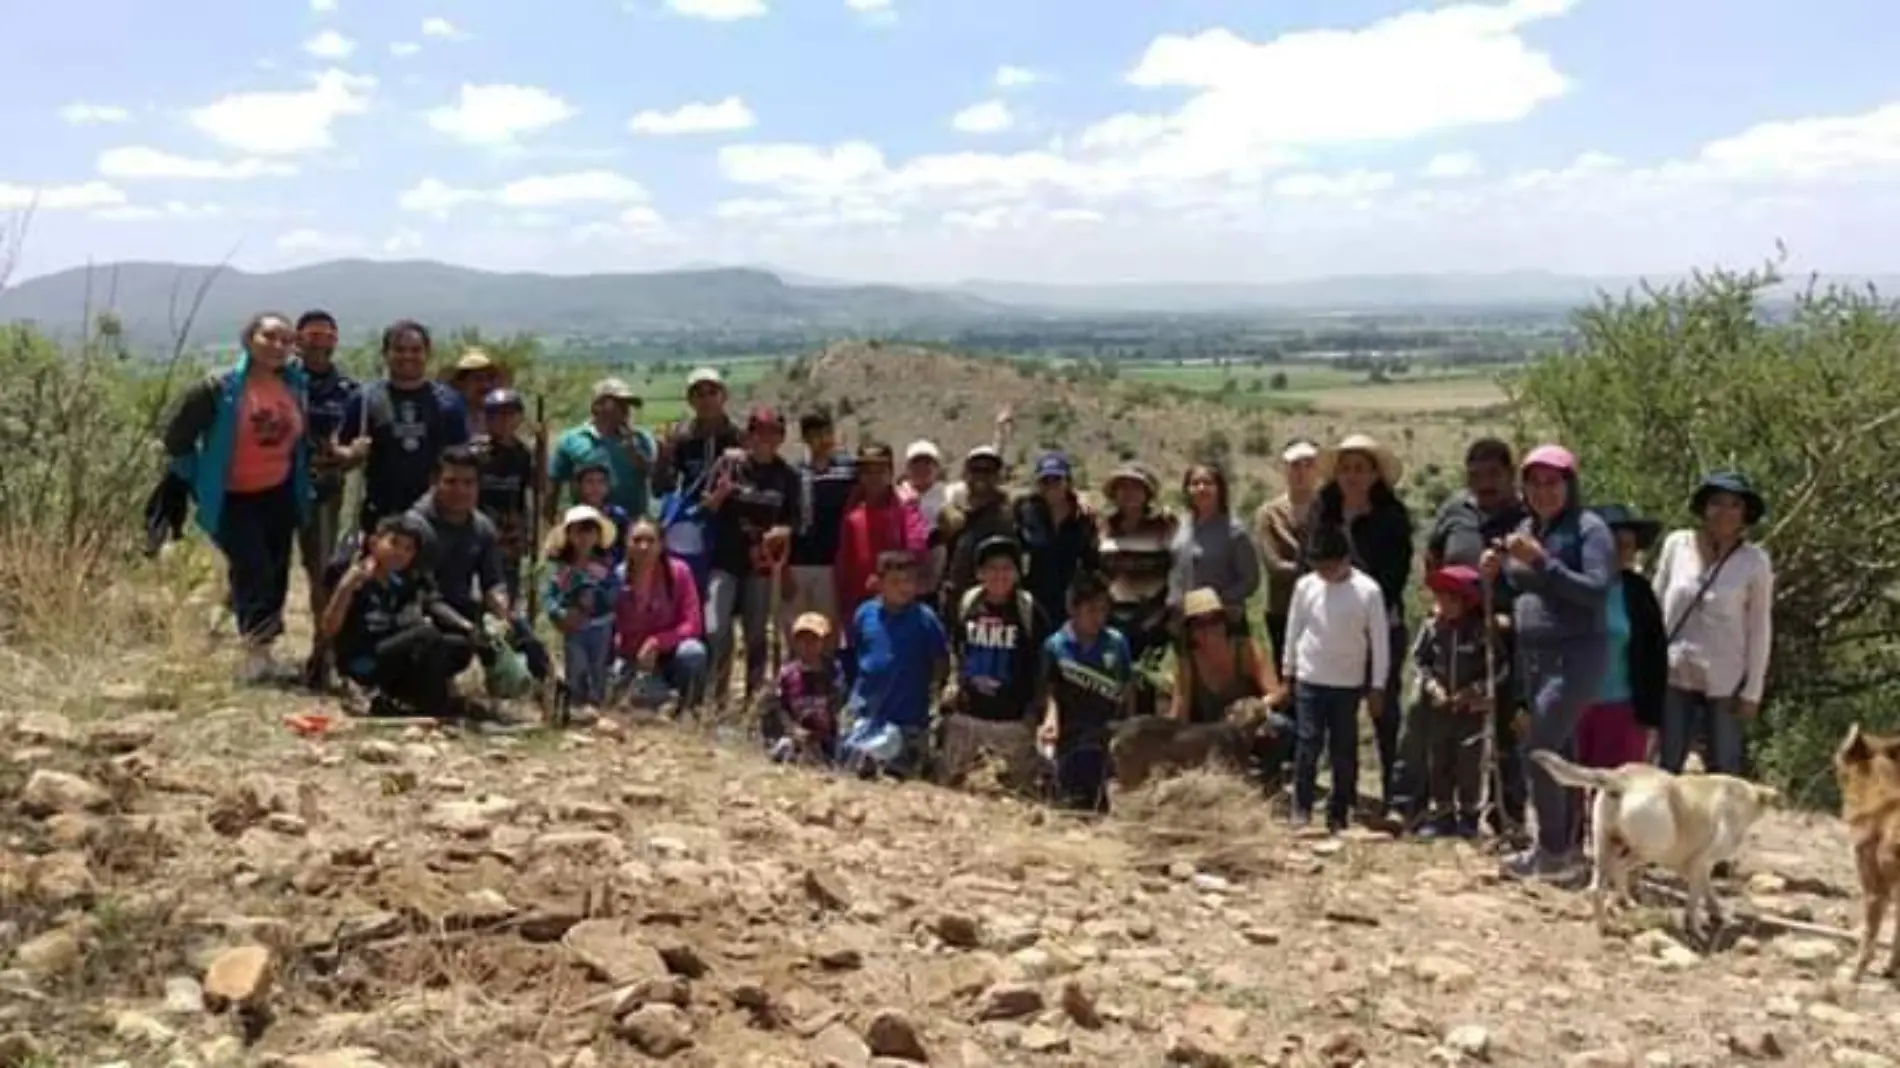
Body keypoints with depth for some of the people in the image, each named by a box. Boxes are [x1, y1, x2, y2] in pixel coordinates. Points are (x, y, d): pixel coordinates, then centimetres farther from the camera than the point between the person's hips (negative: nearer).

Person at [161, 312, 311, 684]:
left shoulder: (297, 386, -1)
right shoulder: (219, 388, -16)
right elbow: (177, 438, -9)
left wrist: (304, 479, 11)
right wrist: (201, 482, -4)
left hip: (280, 495, 5)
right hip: (233, 499, -5)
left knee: (276, 575, 10)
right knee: (253, 571, -13)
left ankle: (260, 651, 26)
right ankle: (257, 653, -4)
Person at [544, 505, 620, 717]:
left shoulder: (605, 564, -4)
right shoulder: (561, 567, -3)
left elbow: (615, 591, -9)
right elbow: (549, 594, -5)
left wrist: (596, 598, -23)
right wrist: (559, 614, -21)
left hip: (600, 626, 0)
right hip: (573, 627, 0)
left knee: (598, 666, 10)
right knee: (575, 666, 1)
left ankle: (595, 702, 21)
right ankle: (579, 702, 13)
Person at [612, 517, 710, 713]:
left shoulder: (678, 572, -13)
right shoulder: (617, 577, -9)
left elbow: (693, 624, -16)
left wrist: (656, 642, -26)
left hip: (669, 654, 0)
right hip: (633, 660, 1)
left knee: (693, 651, -35)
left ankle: (687, 711, -11)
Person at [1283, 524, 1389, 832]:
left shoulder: (1368, 590, -11)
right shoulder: (1305, 585, -4)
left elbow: (1380, 640, -6)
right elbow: (1294, 629, 8)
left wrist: (1376, 687, -4)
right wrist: (1288, 671, 11)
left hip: (1349, 683, -1)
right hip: (1309, 680, 1)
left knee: (1344, 750, 6)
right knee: (1307, 744, -4)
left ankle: (1338, 813, 15)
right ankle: (1301, 808, 5)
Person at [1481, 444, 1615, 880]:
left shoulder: (1589, 529, -8)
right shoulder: (1524, 530, 12)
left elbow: (1597, 591, -19)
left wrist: (1541, 561, -24)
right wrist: (1494, 574, 2)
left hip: (1576, 656, -7)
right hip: (1530, 656, 7)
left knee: (1539, 749, -12)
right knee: (1557, 753, 10)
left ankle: (1551, 850, -2)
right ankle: (1561, 849, 15)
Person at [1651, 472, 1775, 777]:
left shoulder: (1755, 561, -7)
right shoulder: (1676, 545, -2)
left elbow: (1760, 629, -3)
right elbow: (1656, 604, 7)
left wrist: (1752, 691, -5)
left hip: (1724, 681, -2)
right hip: (1675, 676, 2)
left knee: (1724, 771, 5)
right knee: (1667, 766, 5)